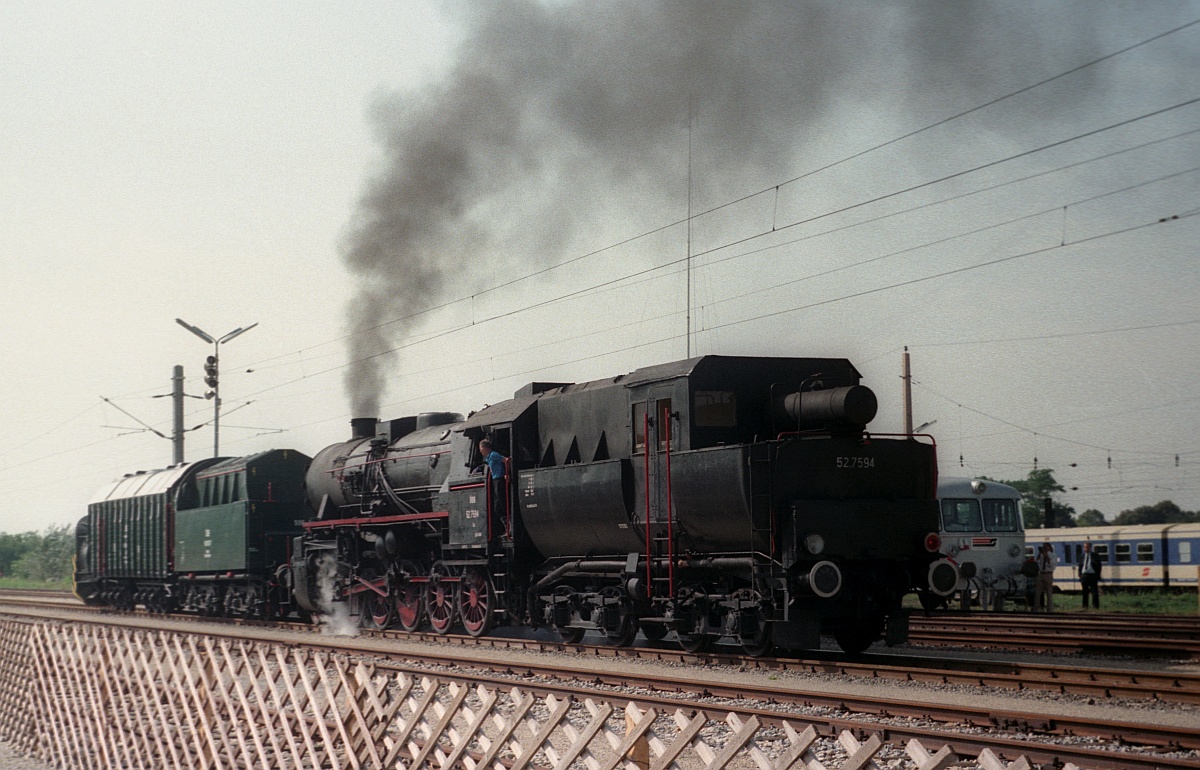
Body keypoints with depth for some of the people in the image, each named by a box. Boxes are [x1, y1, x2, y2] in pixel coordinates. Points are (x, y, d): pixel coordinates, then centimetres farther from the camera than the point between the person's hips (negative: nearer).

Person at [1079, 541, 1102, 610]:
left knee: (1094, 592, -7)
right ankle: (1085, 606, 11)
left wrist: (1098, 577, -5)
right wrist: (1080, 577, 4)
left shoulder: (1095, 556, 4)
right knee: (1085, 592, 5)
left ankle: (1095, 606, -4)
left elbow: (1099, 567, 3)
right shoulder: (1082, 556, 12)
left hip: (1092, 575, -3)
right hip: (1084, 575, 3)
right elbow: (1080, 567, 13)